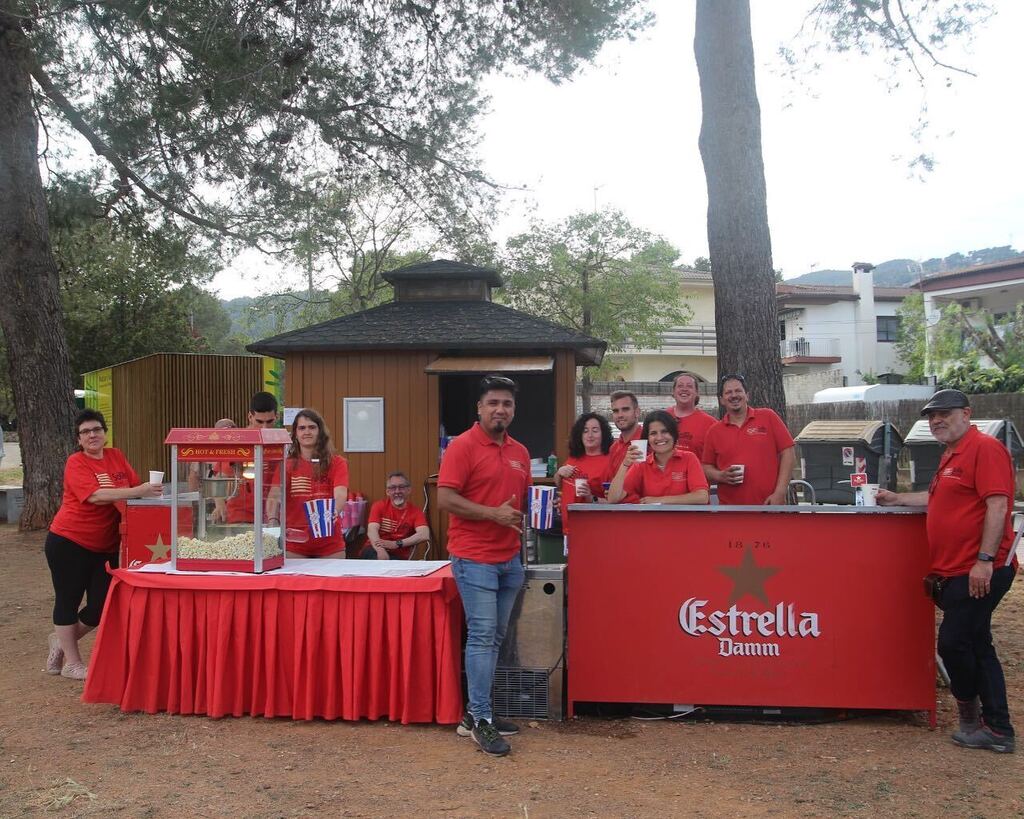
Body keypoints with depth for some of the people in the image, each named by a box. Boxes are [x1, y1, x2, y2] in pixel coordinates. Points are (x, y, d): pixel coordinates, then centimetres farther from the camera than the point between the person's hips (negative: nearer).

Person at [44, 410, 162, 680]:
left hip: (104, 546, 6)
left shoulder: (117, 456, 6)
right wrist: (138, 492, -33)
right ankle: (72, 662, 19)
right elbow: (95, 496, -26)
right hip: (68, 542, -6)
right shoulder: (76, 463, -12)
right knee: (68, 600, 6)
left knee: (103, 605, 6)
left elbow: (135, 485, 4)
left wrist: (151, 490, -18)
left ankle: (62, 640, 31)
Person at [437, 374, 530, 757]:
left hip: (510, 559, 7)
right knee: (482, 635, -8)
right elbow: (445, 499, -14)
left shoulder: (520, 452, 14)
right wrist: (493, 513, -17)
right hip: (474, 558, -7)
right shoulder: (462, 446, -8)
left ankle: (476, 712, 21)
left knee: (495, 637, 11)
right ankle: (481, 720, -1)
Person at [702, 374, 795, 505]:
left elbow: (788, 454, 0)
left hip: (769, 505, -2)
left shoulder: (768, 417, 2)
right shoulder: (713, 432, 8)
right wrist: (721, 476, -9)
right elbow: (707, 468, 14)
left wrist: (780, 493, -8)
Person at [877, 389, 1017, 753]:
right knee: (975, 647, 11)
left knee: (954, 643, -6)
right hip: (955, 571, 10)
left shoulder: (984, 448, -11)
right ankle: (996, 729, 17)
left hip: (979, 572, -10)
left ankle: (970, 711, 16)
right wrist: (897, 499, 32)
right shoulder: (951, 455, 19)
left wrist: (985, 560, -24)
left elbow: (997, 505, -20)